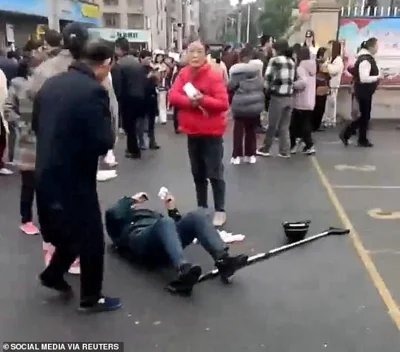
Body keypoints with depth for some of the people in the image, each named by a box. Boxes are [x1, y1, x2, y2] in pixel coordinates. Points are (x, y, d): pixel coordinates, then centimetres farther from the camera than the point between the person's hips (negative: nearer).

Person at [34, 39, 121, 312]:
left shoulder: (50, 84, 5)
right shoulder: (94, 91, -20)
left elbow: (37, 126, 15)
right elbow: (103, 142, -22)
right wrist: (108, 129, -3)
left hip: (46, 174, 8)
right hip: (74, 178, -8)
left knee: (70, 230, 28)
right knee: (92, 239, 10)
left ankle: (53, 274, 41)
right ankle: (91, 298, 23)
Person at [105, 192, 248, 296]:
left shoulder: (154, 215, 43)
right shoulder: (121, 223, 33)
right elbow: (112, 214, 8)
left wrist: (172, 209, 19)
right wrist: (131, 200, 21)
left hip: (164, 247, 4)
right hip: (140, 241, -4)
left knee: (197, 216, -21)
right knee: (165, 222, -36)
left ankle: (223, 259, -41)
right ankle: (183, 270, -60)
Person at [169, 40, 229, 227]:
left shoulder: (214, 76, -13)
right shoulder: (183, 74, 4)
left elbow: (223, 104, -17)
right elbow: (173, 96, -5)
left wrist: (203, 100, -30)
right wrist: (190, 101, -22)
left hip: (211, 132, -5)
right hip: (192, 132, 5)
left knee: (215, 174, -2)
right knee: (198, 174, 14)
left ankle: (220, 210, 10)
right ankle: (201, 208, 27)